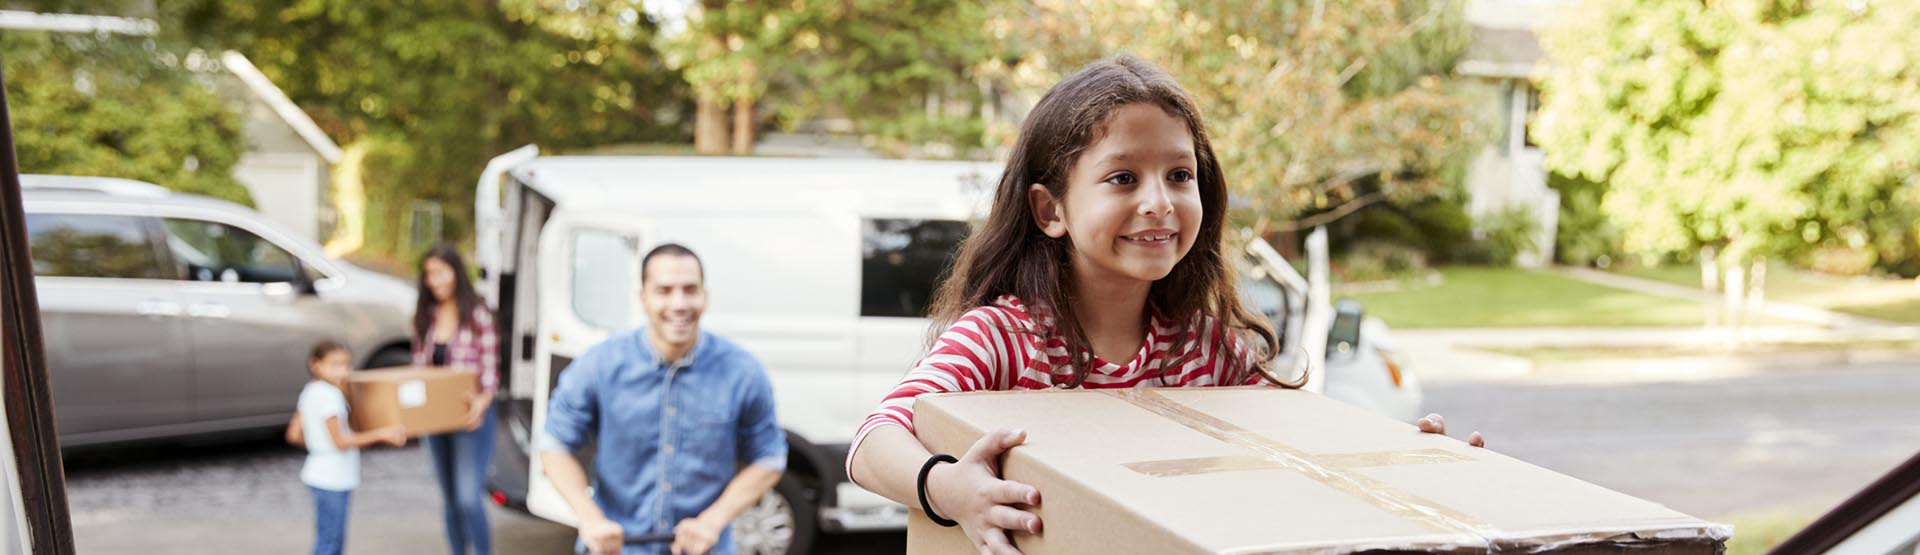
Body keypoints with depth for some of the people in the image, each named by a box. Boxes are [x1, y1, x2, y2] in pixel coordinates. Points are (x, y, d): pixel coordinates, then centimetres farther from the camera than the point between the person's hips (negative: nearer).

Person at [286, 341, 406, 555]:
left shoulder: (309, 391, 7)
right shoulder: (330, 395, -20)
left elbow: (294, 435, 10)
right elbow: (340, 441, -22)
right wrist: (381, 434, -21)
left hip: (324, 476, 9)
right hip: (331, 479, -9)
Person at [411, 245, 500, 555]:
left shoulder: (477, 316, -8)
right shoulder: (425, 317, 9)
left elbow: (491, 369, -8)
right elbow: (419, 364, 12)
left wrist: (482, 401, -24)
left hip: (470, 416, -6)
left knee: (469, 498, -12)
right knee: (449, 499, 13)